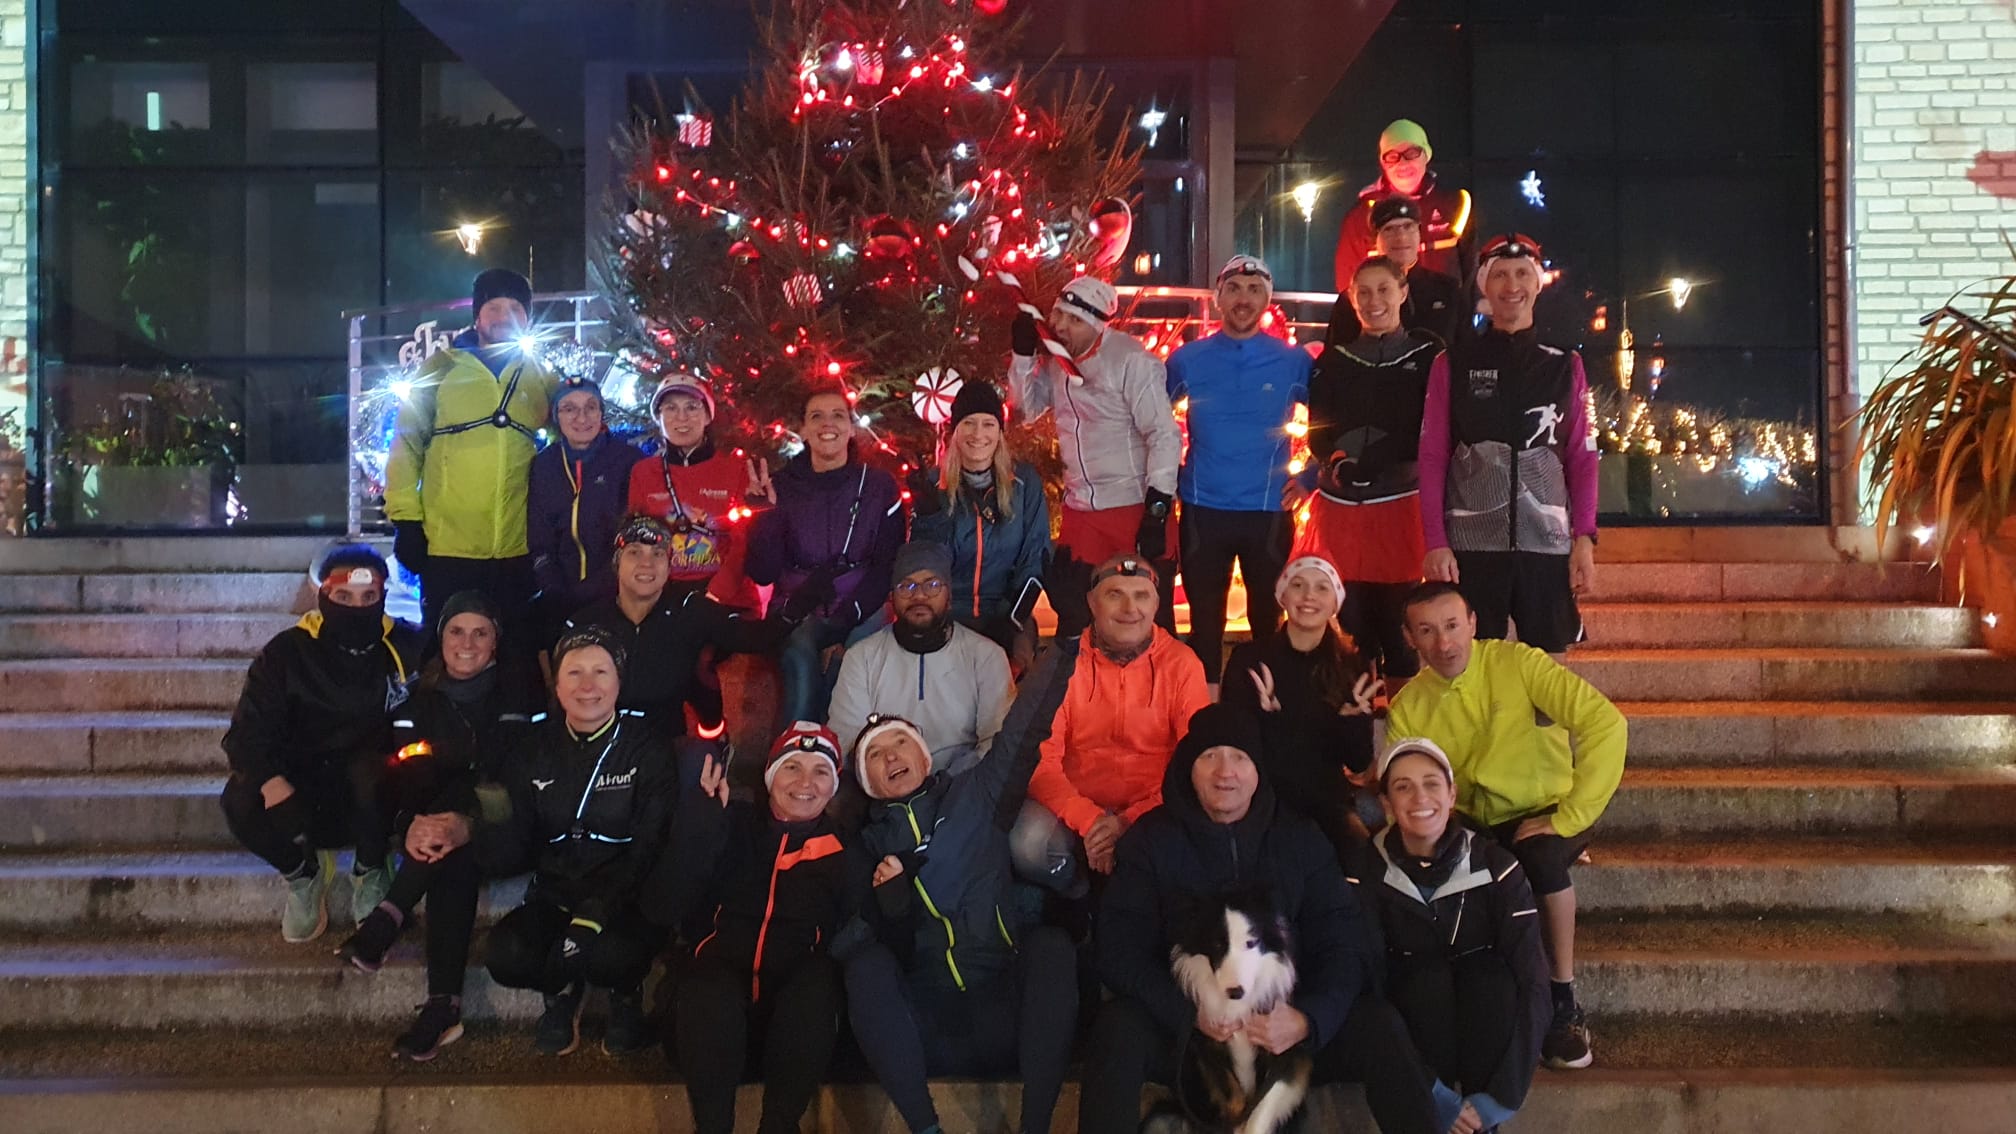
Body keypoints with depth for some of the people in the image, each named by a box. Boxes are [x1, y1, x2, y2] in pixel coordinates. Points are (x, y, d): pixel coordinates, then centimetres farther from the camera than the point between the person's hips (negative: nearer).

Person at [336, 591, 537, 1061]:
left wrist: (466, 824, -29)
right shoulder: (420, 698, 7)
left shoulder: (513, 700, 1)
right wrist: (409, 825, -26)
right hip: (430, 824, 2)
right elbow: (395, 776, -4)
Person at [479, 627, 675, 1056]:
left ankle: (626, 993, 5)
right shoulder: (533, 751, 5)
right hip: (553, 899, 3)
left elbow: (649, 849, -12)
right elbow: (512, 854, 0)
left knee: (612, 955, -35)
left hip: (626, 903, -3)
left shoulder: (647, 751, -4)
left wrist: (596, 914, -25)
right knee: (508, 955, -28)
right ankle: (563, 989, 9)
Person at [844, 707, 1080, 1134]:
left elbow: (1021, 731, -1)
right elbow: (895, 953, 6)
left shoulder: (975, 795, 13)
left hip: (1004, 1010, 0)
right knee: (866, 963, -25)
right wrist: (891, 903, -14)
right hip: (928, 1028, 0)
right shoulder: (870, 843, 14)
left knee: (1051, 943, -27)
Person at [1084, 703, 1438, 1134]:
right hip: (1183, 1027, -1)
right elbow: (1119, 947, -6)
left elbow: (1346, 942, -1)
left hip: (1286, 1022, 2)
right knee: (1119, 1029, -31)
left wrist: (1309, 1018, -20)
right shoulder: (1151, 839, 2)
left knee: (1378, 1025, -22)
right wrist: (1191, 1012, -22)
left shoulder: (1300, 838, 6)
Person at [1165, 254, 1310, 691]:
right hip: (1203, 511, 1)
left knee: (1268, 618, 8)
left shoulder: (1293, 362, 0)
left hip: (1269, 511, -1)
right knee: (1205, 618, 7)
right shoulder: (1188, 359, 3)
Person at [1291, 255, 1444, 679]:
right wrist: (1336, 463, -14)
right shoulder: (1334, 359, 13)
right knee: (1351, 627, 2)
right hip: (1341, 507, 2)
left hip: (1401, 505, -2)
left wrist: (1363, 462, -11)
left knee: (1397, 627, -2)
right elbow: (1319, 432, 8)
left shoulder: (1427, 356, 4)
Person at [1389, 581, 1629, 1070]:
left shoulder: (1516, 663, -14)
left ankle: (1564, 1004, -17)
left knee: (1543, 854, -37)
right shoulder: (1407, 709, -3)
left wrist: (1569, 818, -24)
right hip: (1474, 831, 3)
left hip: (1543, 819, -3)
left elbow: (1606, 722, -23)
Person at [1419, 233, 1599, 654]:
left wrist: (1585, 538, -2)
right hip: (1471, 545, -1)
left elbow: (1582, 459, 8)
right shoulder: (1453, 365, 5)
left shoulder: (1565, 365, 10)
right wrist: (1435, 542, -6)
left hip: (1549, 545, 1)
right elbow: (1432, 458, 2)